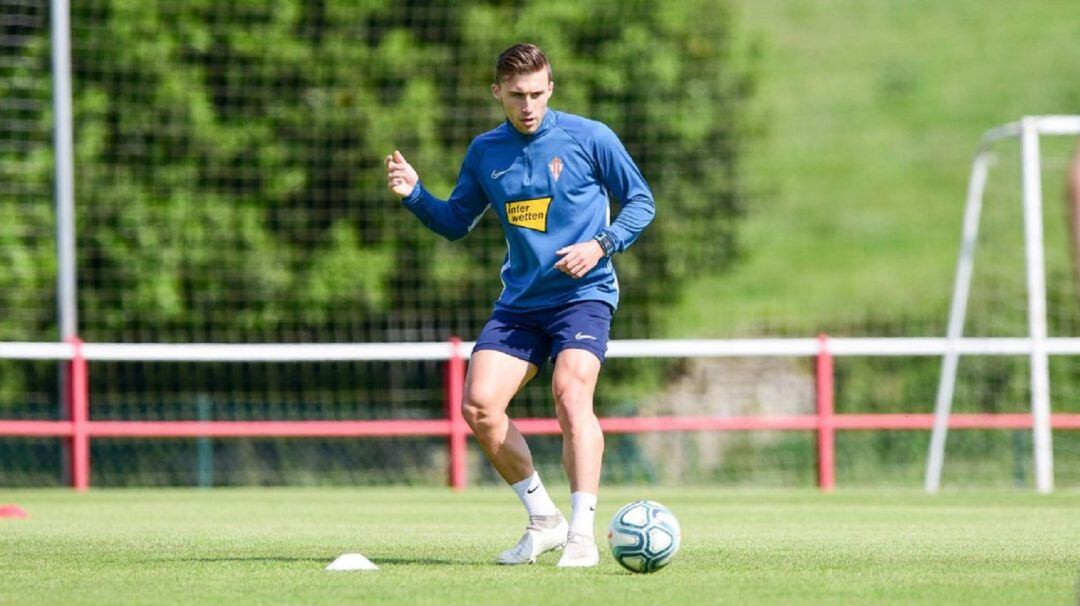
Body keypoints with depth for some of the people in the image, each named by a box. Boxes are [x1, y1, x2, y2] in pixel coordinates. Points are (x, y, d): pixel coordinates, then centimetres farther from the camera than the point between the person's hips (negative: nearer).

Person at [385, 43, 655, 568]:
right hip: (519, 302, 5)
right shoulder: (484, 152, 7)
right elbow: (456, 223, 17)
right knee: (478, 404, -10)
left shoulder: (589, 138, -4)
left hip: (582, 294, -5)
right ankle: (543, 520, 7)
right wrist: (414, 194, -1)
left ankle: (581, 535, -26)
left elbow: (641, 201, 3)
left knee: (570, 391, -27)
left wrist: (602, 245, -13)